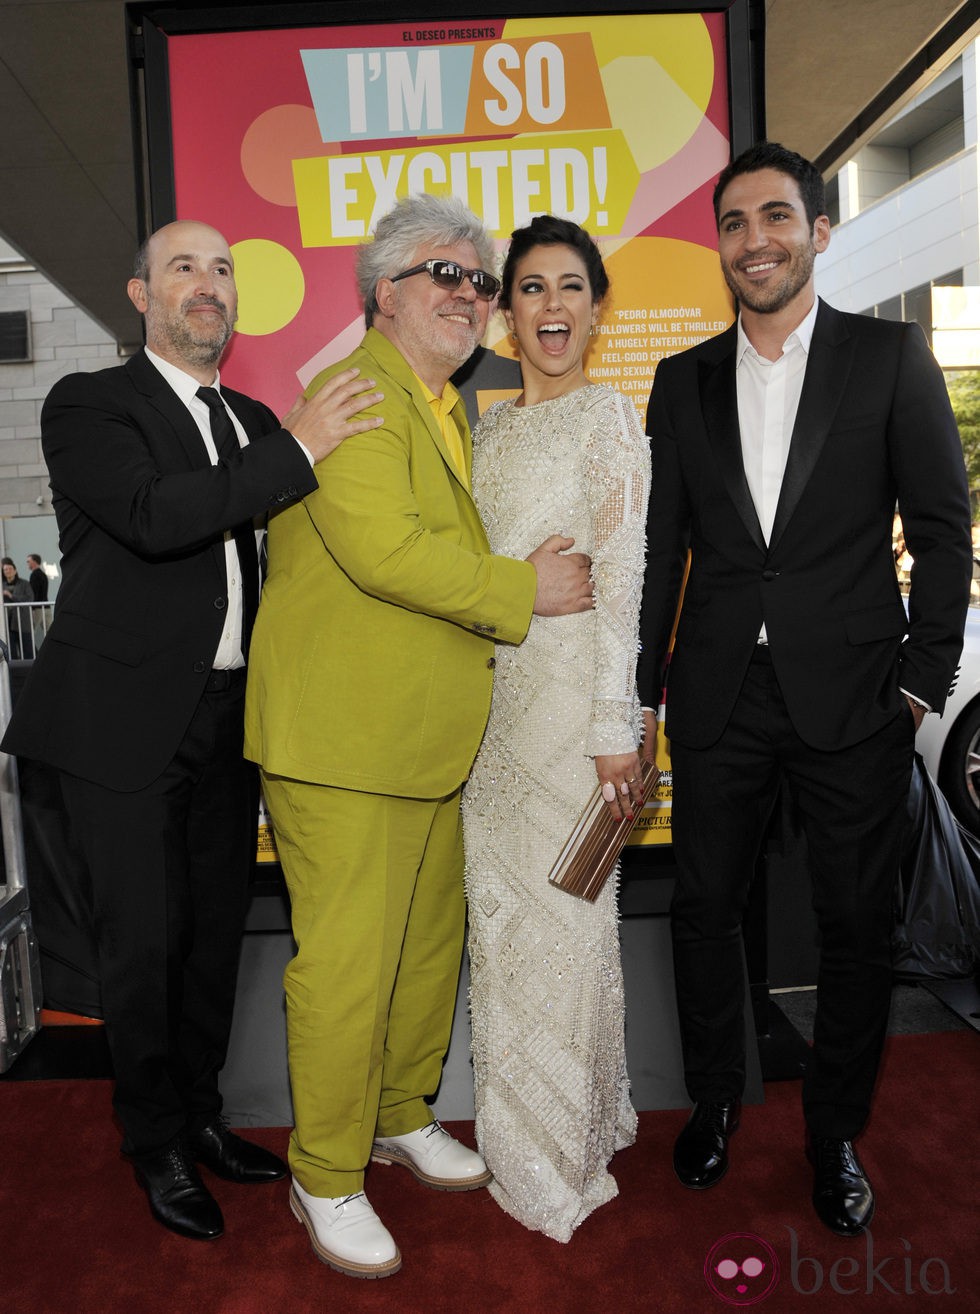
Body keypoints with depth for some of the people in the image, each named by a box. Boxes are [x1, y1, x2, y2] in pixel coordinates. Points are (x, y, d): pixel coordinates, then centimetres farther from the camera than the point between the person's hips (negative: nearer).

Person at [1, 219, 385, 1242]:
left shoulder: (255, 424, 14)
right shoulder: (88, 405, -4)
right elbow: (155, 514, -22)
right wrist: (296, 451, -24)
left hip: (229, 717, 6)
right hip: (127, 722, -5)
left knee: (217, 927, 14)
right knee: (144, 939, 3)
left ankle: (199, 1114, 34)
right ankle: (157, 1145, 25)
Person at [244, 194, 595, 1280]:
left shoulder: (450, 408, 21)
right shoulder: (351, 393, -11)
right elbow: (381, 546, -25)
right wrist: (520, 591, -15)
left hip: (434, 738, 10)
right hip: (342, 738, -9)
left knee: (430, 941, 19)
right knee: (346, 961, -1)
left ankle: (402, 1115, 40)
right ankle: (325, 1177, 21)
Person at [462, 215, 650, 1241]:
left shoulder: (608, 417, -5)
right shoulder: (490, 427, 14)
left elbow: (621, 578, -11)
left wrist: (615, 727, -15)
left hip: (570, 688, -7)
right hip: (490, 693, 7)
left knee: (561, 907, 2)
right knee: (498, 904, 13)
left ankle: (566, 1151, 22)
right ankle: (517, 1124, 33)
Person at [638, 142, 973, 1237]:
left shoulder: (891, 357, 1)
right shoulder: (684, 379, 9)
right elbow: (662, 549, 8)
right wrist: (644, 694, 6)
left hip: (851, 692, -2)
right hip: (719, 691, 3)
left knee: (857, 924, 8)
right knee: (703, 909, 11)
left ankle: (835, 1132, 30)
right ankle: (714, 1101, 34)